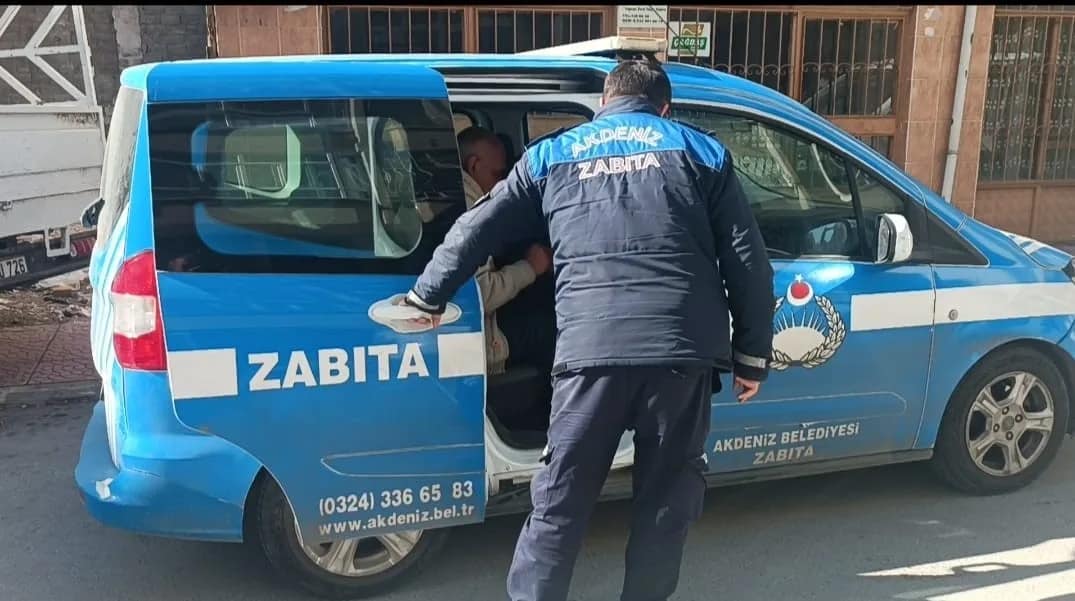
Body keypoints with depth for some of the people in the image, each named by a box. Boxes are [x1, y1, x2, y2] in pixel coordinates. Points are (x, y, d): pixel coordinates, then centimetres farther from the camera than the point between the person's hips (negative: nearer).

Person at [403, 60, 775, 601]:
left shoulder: (553, 154, 19)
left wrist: (427, 295, 34)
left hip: (591, 349, 0)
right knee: (667, 498, 15)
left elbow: (476, 231, 21)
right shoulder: (702, 150, 18)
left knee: (559, 501, 11)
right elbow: (747, 261, 12)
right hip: (683, 348, 1)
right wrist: (752, 353, 17)